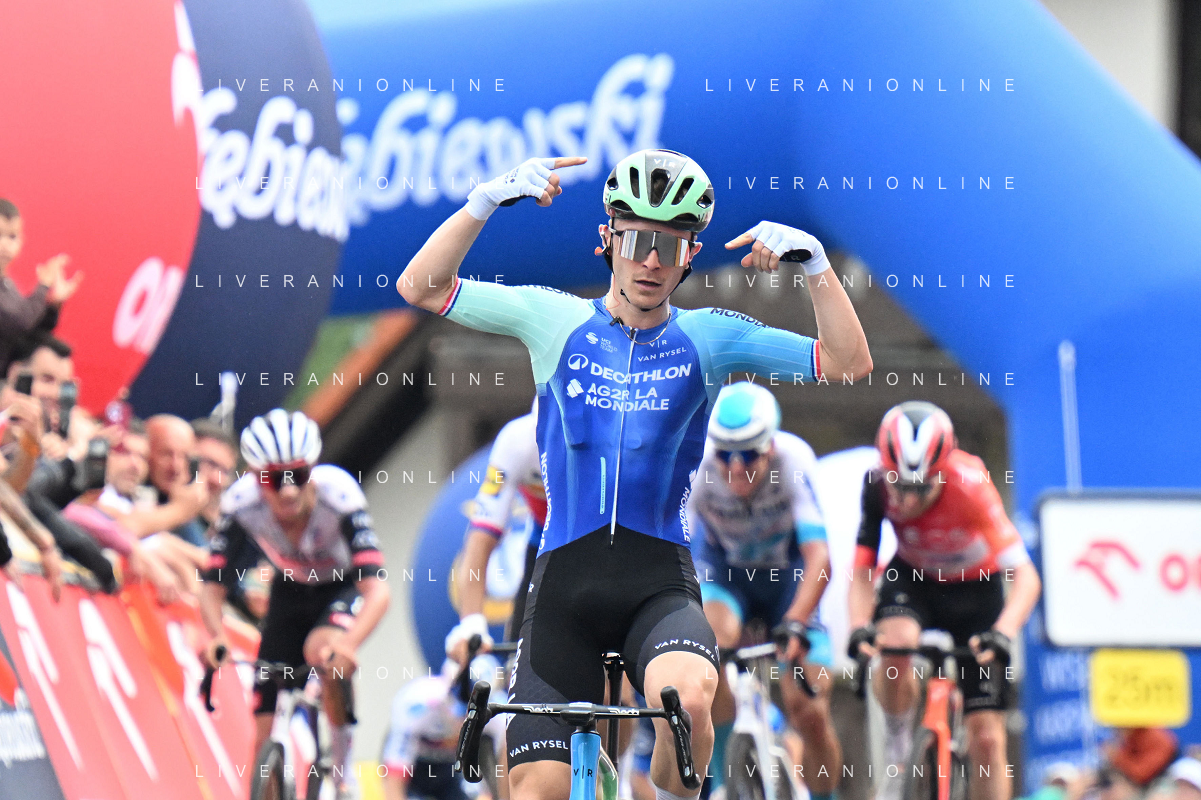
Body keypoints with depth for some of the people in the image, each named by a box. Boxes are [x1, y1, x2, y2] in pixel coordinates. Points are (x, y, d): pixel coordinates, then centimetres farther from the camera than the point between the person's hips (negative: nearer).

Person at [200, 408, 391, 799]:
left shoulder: (338, 494, -35)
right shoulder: (241, 502, -29)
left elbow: (377, 589, -41)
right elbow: (213, 586, -25)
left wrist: (350, 642, -59)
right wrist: (216, 636, -46)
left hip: (344, 587, -3)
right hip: (291, 591, 3)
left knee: (322, 649, -35)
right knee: (266, 731, -6)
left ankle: (345, 768, -15)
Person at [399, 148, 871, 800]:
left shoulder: (707, 337, 7)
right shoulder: (556, 319, 7)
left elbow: (849, 362, 2)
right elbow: (420, 288, 2)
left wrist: (813, 260, -10)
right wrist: (488, 199, -8)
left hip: (659, 583, -1)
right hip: (564, 581, 1)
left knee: (688, 699, -34)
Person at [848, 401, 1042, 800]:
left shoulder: (970, 486, -34)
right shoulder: (877, 486, -25)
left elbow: (1025, 576, -37)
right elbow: (862, 570, -22)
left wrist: (1003, 632, -54)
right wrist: (859, 628, -41)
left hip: (975, 589, -1)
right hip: (912, 579, 1)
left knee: (987, 738, -7)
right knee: (895, 644, -35)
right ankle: (897, 753, -11)